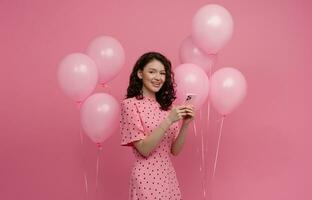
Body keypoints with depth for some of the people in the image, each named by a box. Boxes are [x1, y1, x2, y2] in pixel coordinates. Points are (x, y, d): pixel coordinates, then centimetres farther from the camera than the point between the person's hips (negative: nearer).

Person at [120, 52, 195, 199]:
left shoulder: (166, 106, 8)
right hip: (146, 178, -6)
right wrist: (169, 121, -22)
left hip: (169, 176, 6)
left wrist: (185, 124, -11)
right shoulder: (130, 104, -9)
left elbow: (175, 150, 3)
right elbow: (143, 149, -16)